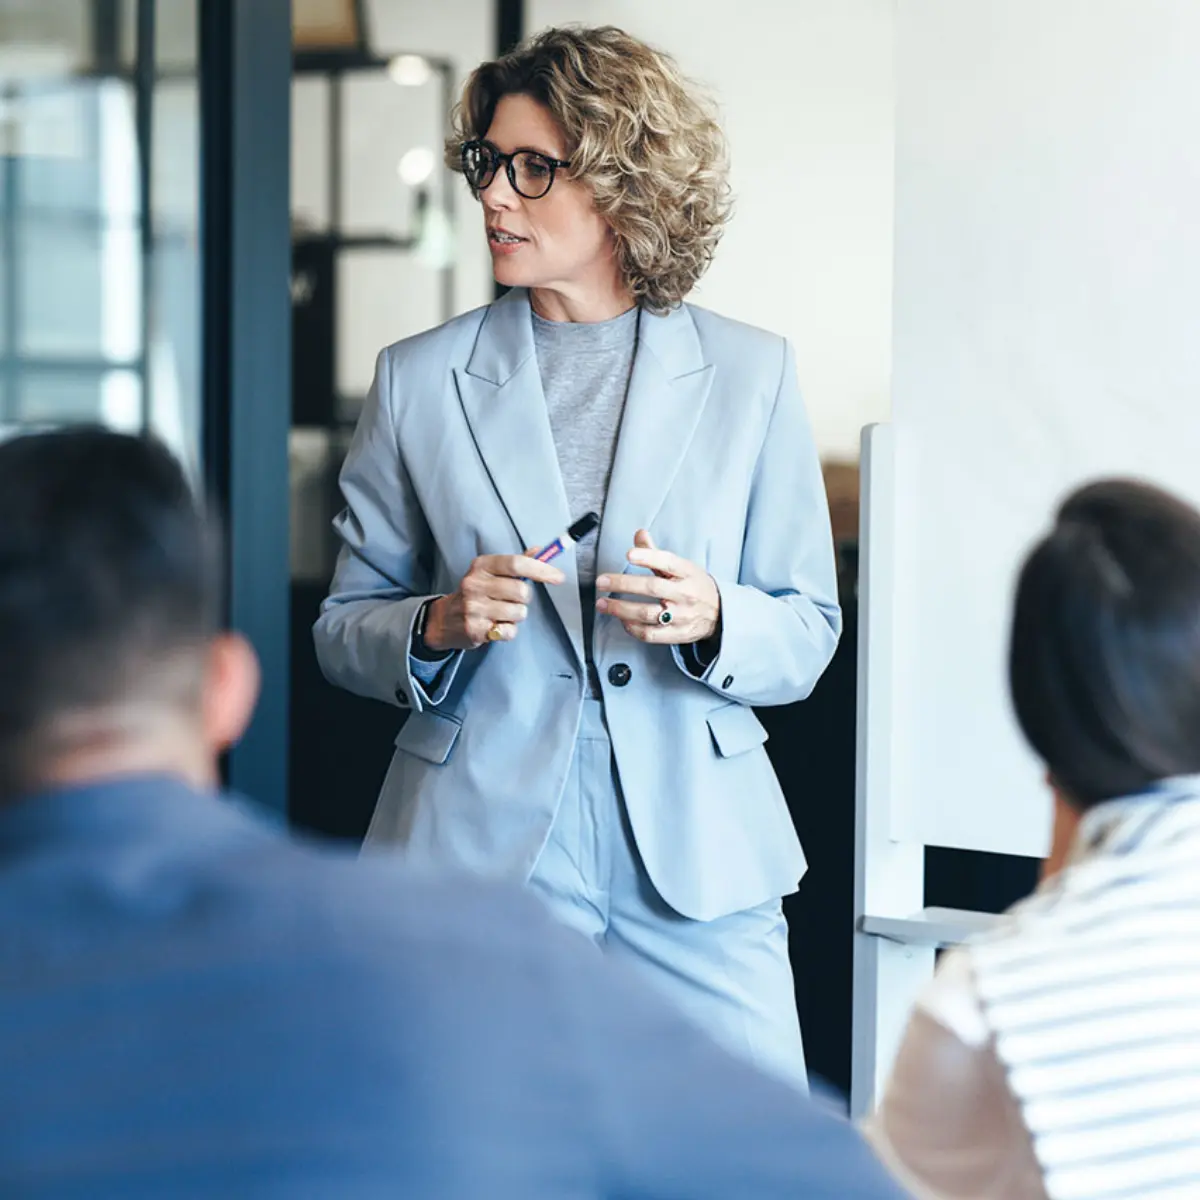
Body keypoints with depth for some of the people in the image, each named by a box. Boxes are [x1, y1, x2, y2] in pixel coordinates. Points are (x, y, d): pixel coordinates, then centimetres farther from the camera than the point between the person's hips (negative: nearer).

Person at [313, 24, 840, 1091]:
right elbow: (343, 630, 10)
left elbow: (810, 633, 8)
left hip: (696, 858, 0)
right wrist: (439, 625, -12)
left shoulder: (751, 376, 6)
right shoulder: (420, 380, 6)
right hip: (478, 848, 0)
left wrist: (712, 618, -13)